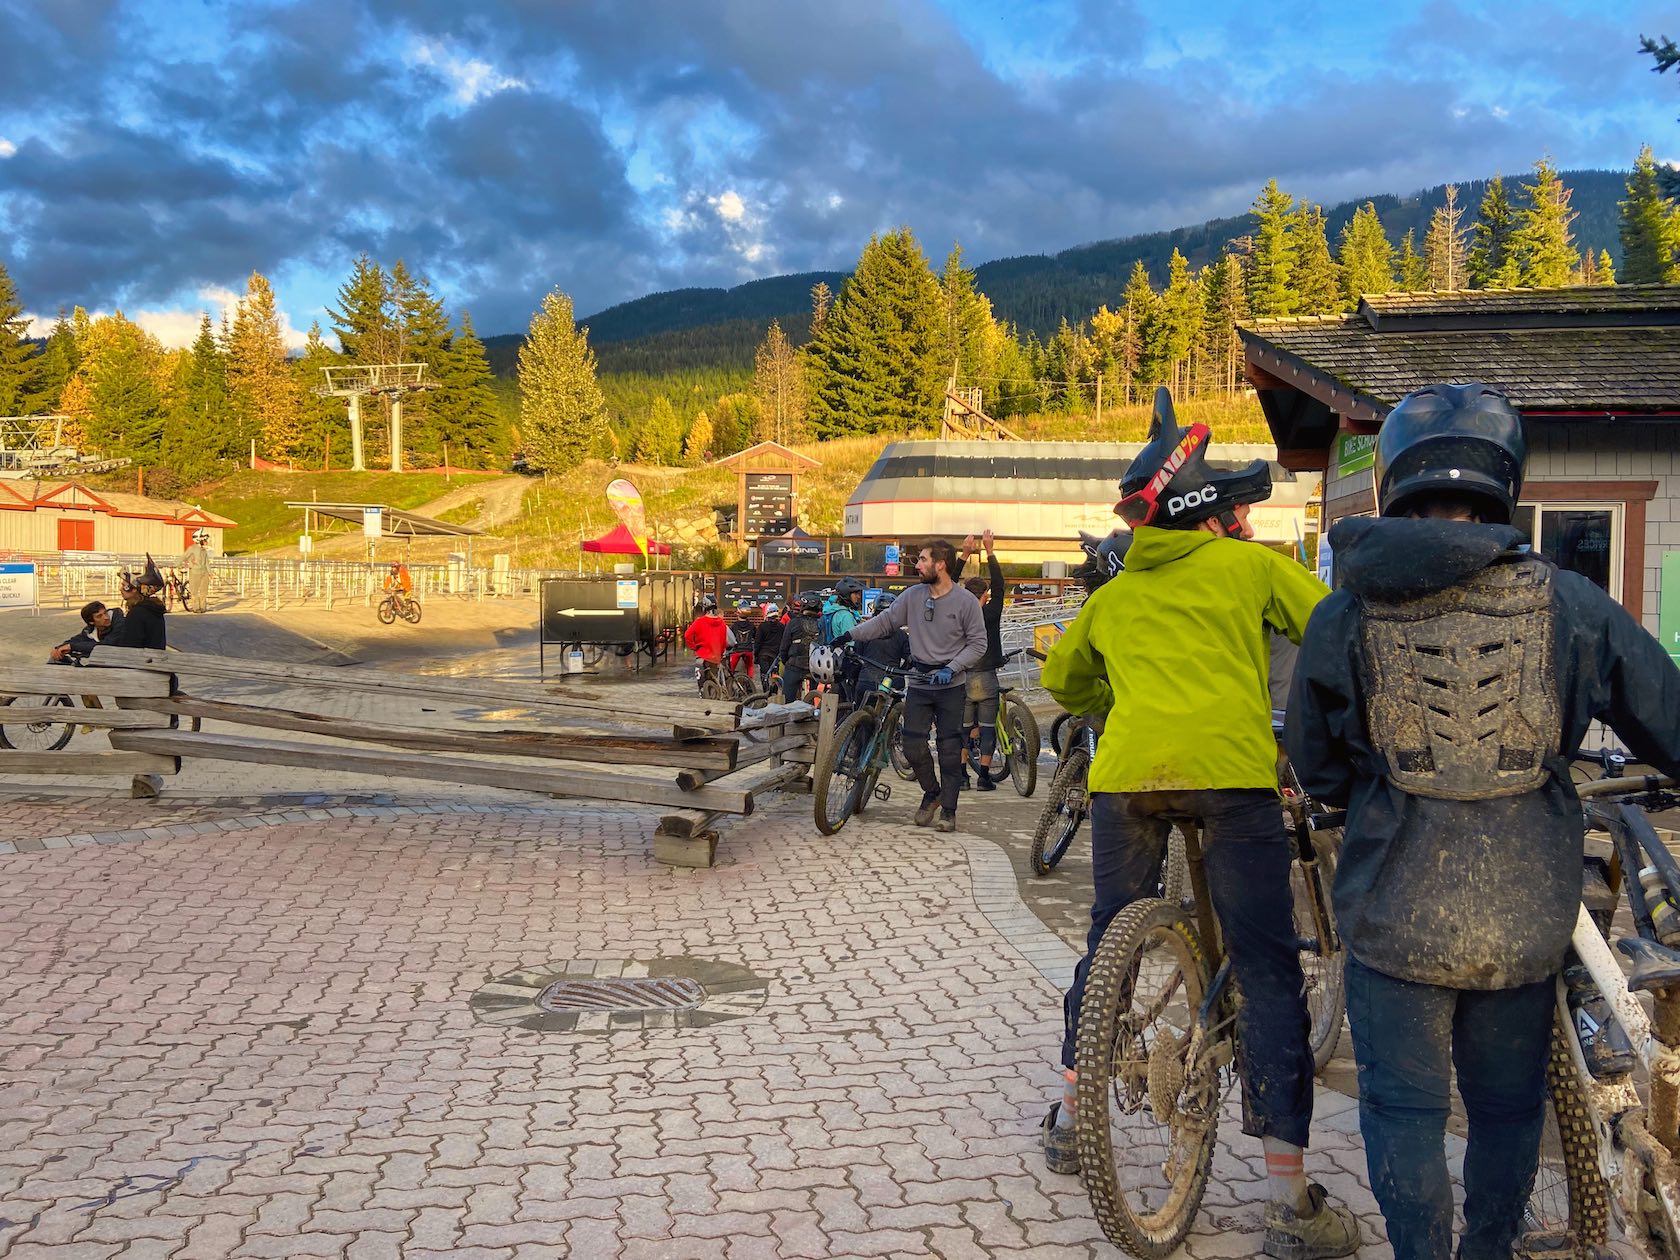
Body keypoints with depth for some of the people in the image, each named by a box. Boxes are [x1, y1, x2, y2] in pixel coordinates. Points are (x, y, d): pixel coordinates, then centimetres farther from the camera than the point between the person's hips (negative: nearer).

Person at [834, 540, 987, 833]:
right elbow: (885, 622, 7)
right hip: (919, 684, 3)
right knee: (913, 747, -1)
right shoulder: (913, 596, 2)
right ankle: (931, 792, 26)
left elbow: (978, 644, -5)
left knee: (950, 750, 1)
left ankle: (948, 809, 12)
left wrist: (951, 668, -16)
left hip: (950, 686, -3)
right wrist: (849, 635, 0)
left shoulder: (966, 601, -7)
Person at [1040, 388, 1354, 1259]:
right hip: (1231, 770, -4)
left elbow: (1060, 679, 37)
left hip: (1126, 772, 4)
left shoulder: (1114, 594, 25)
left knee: (1108, 943, 23)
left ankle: (1069, 1119, 34)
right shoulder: (1250, 565, 13)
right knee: (1267, 974, 1)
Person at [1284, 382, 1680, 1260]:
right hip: (1526, 916, 2)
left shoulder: (1346, 614, -5)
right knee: (1508, 1107, 21)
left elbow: (1314, 765, 6)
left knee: (1404, 1108, 12)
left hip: (1395, 914, -1)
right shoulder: (1567, 604, -6)